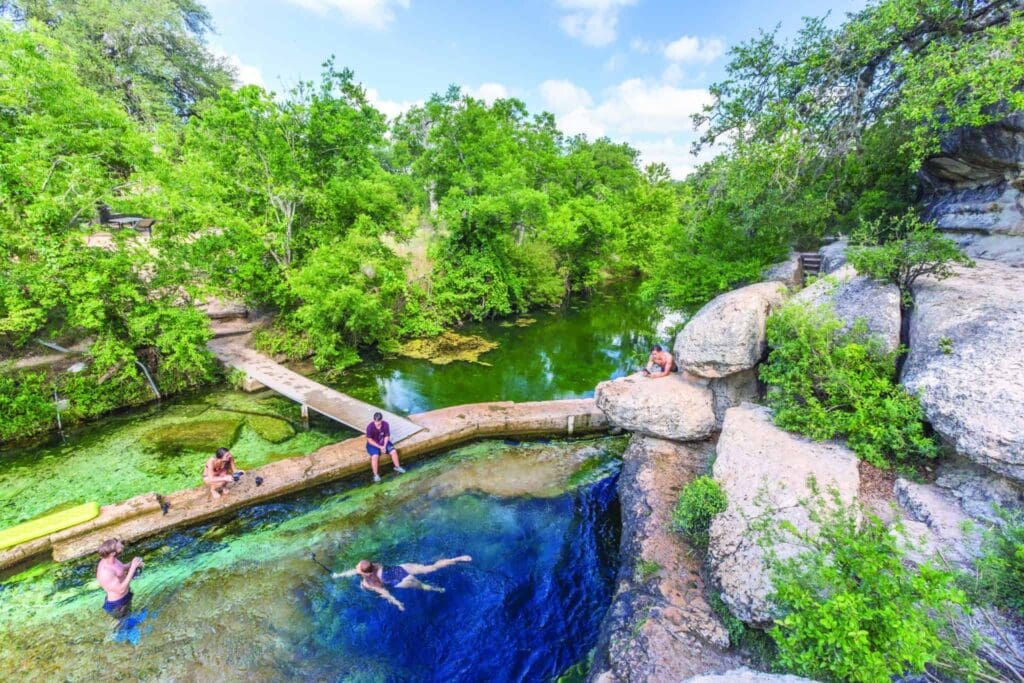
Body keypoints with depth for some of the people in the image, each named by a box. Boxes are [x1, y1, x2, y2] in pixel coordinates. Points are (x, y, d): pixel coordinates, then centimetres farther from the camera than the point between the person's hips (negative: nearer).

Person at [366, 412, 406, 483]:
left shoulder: (386, 425, -17)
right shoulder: (370, 427, -25)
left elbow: (387, 436, -5)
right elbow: (369, 440, -19)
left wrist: (384, 446, -19)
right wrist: (380, 447, -22)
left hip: (383, 442, 3)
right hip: (373, 444, -3)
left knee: (393, 451, -13)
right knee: (375, 456, -29)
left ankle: (397, 467, 12)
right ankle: (375, 474, -13)